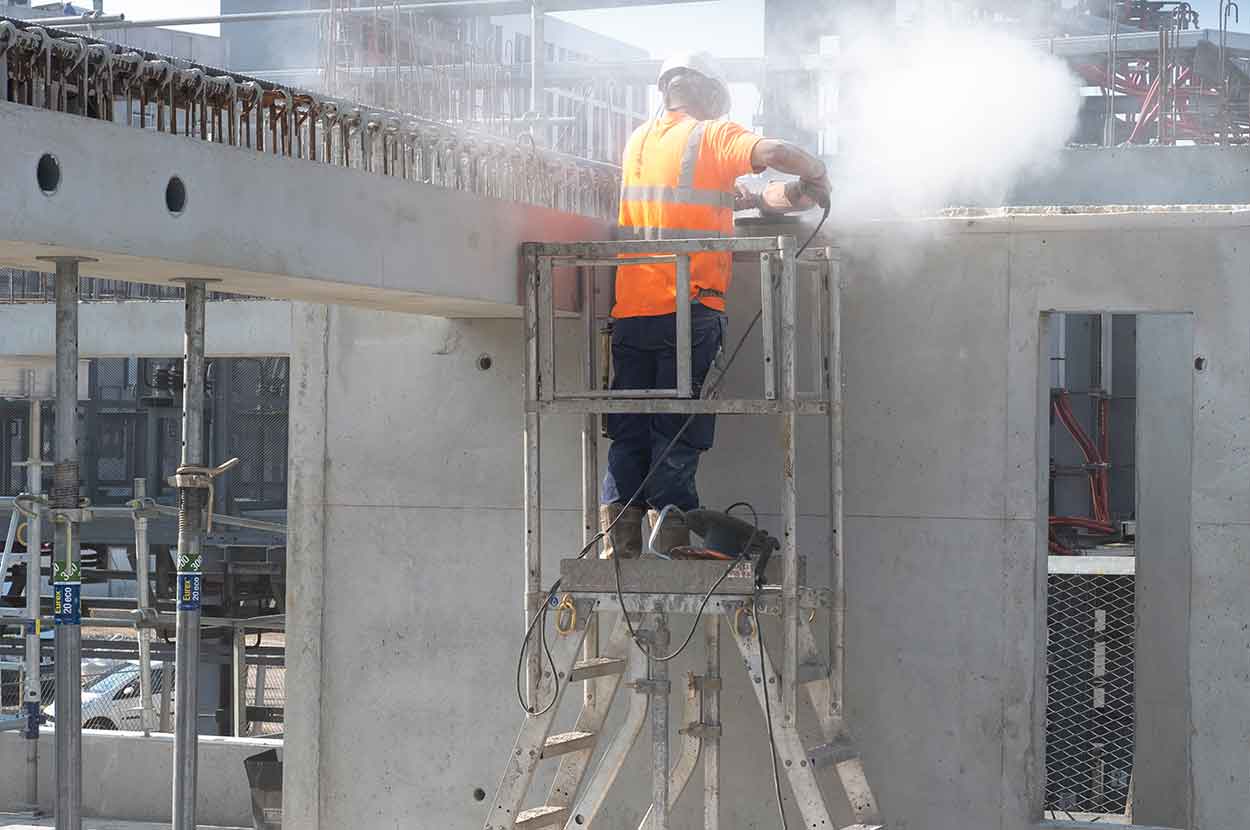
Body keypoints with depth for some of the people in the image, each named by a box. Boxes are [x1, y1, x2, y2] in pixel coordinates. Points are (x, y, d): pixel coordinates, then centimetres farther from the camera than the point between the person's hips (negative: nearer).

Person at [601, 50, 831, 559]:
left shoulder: (638, 141, 16)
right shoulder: (712, 135, -1)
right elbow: (775, 153, -17)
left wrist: (741, 200, 28)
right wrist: (816, 178, 1)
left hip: (630, 309, 5)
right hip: (689, 310, -5)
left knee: (628, 435, 7)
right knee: (678, 439, -2)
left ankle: (618, 546, 2)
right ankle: (672, 546, -4)